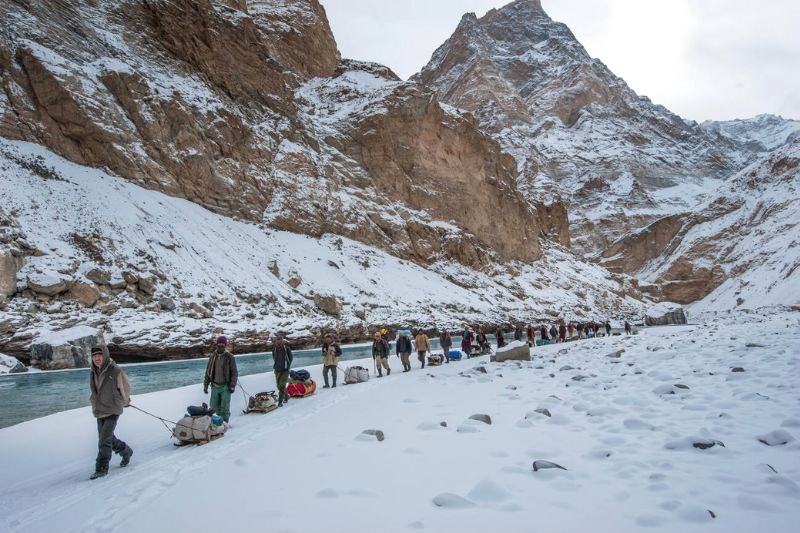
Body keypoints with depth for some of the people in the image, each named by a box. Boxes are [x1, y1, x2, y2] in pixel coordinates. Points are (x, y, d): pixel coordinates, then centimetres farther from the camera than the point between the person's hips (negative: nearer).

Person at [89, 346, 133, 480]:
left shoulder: (116, 372, -17)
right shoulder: (93, 373, 1)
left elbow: (125, 389, 0)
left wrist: (124, 402, 14)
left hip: (112, 411, -6)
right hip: (99, 412, 6)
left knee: (104, 440, -11)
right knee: (109, 439, 15)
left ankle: (101, 468, 0)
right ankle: (126, 452, 38)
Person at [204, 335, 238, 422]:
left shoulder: (230, 357, -7)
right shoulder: (213, 357, 4)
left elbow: (234, 373, -6)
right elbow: (208, 372, 11)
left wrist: (232, 386, -14)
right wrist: (205, 385, 7)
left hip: (225, 386, -4)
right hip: (215, 386, 4)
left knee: (225, 407, -5)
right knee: (214, 405, 10)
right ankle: (221, 415, 34)